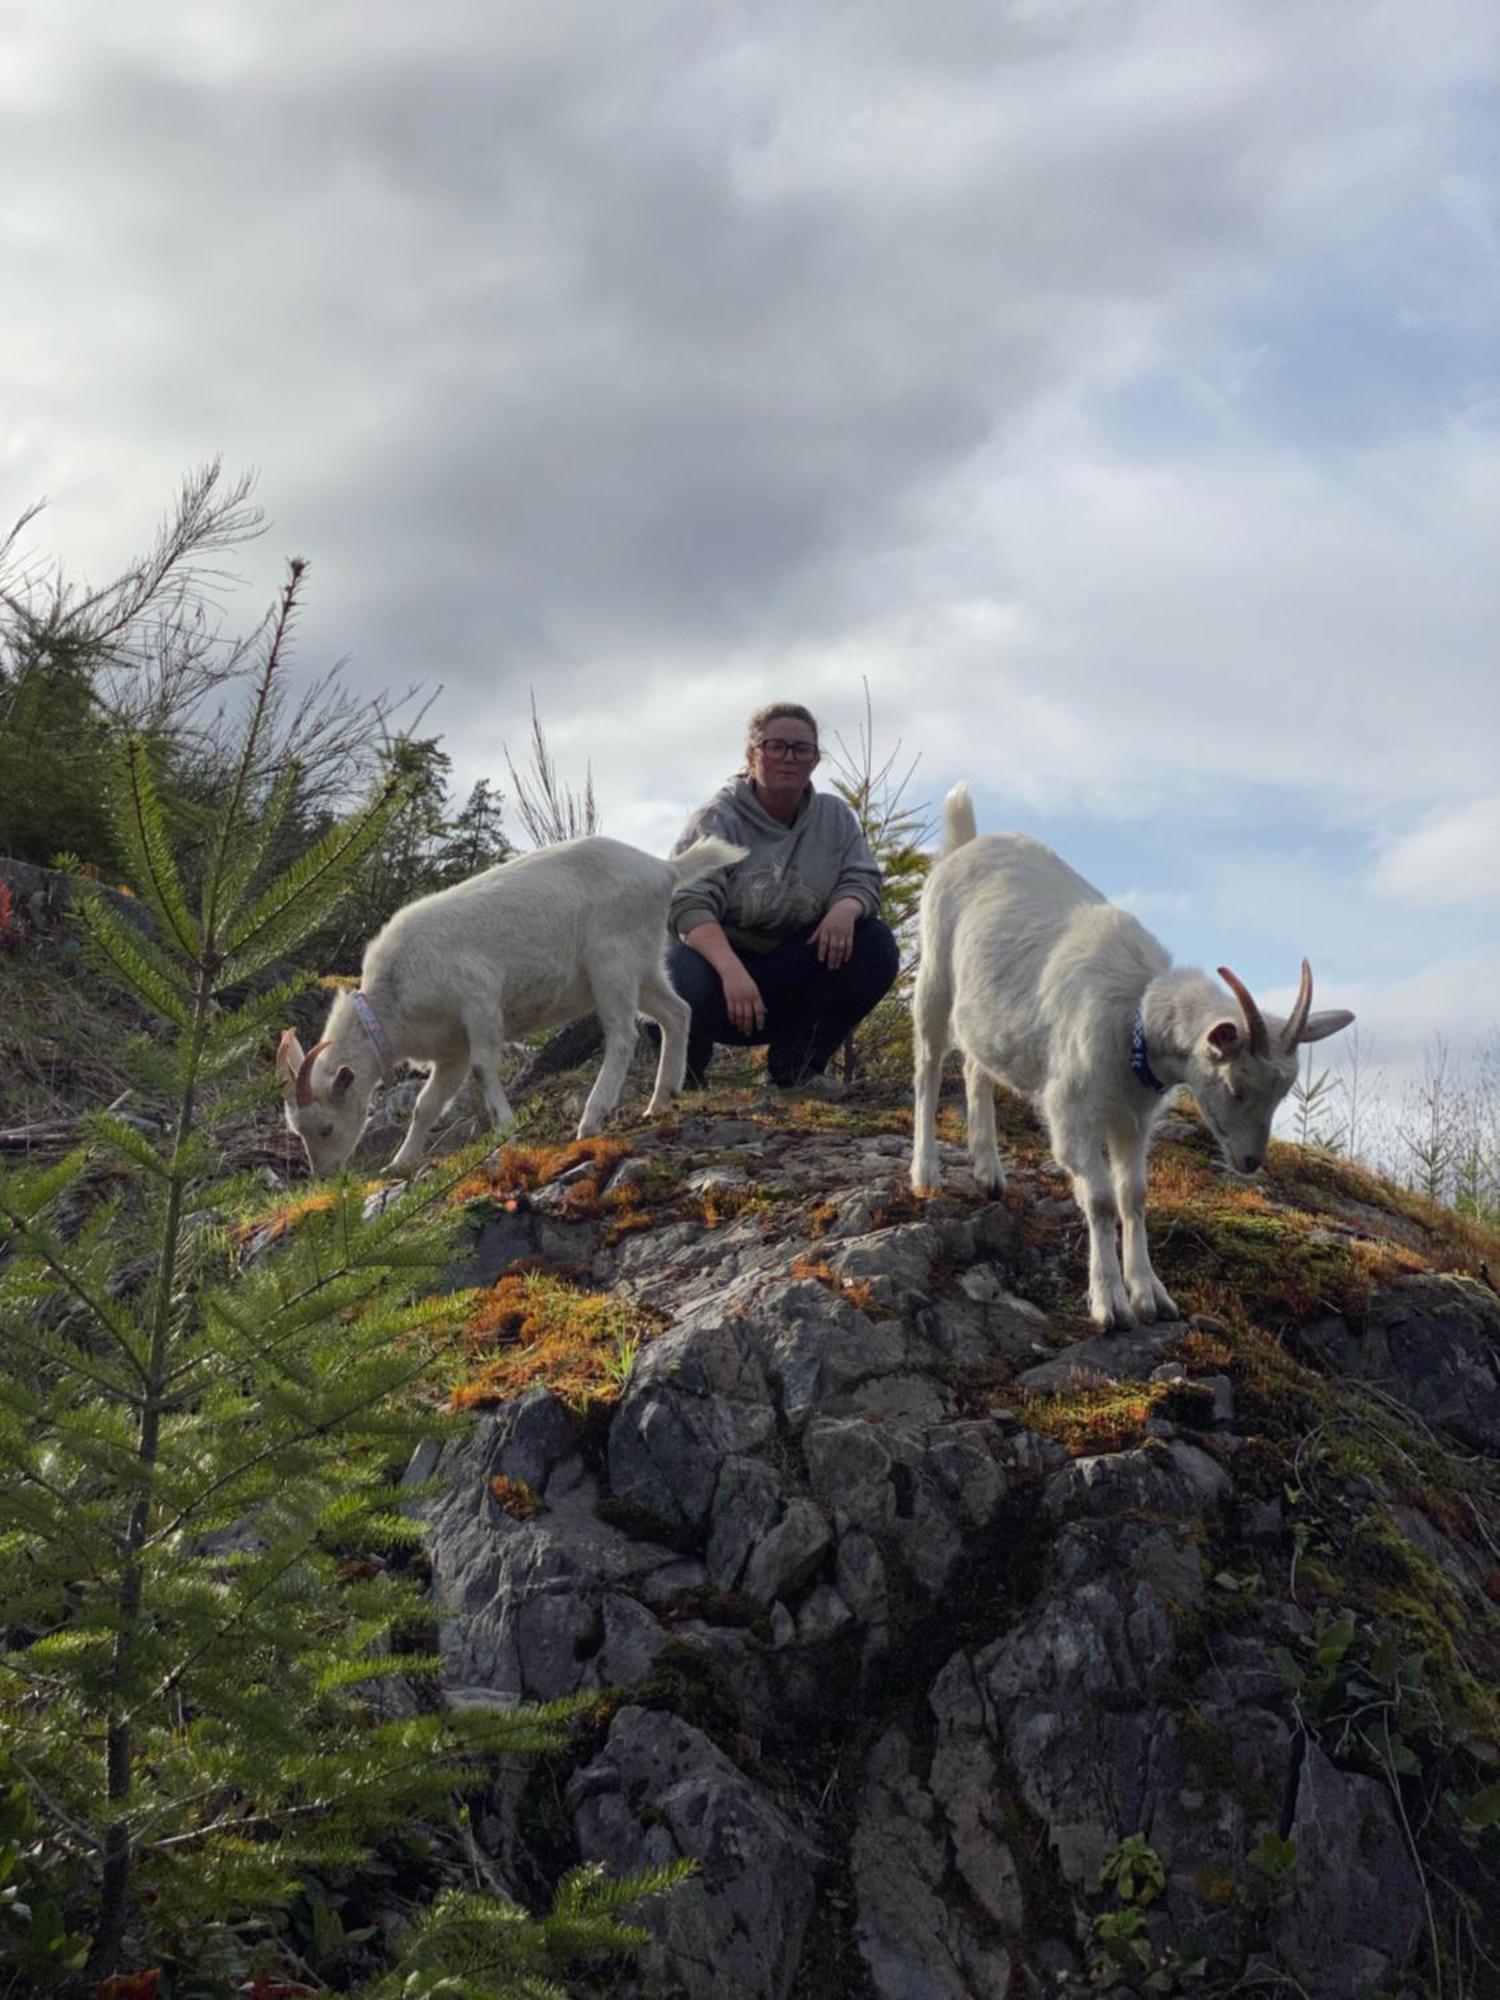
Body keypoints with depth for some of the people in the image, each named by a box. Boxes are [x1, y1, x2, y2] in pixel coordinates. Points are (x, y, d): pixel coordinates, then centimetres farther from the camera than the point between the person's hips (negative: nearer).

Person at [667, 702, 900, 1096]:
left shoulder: (834, 817, 4)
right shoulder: (718, 819, -12)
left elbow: (862, 880, -1)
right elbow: (688, 904, -24)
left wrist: (845, 909, -29)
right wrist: (732, 970, -43)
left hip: (793, 968, 5)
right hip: (718, 954, -5)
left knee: (876, 945, -18)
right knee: (687, 982, -40)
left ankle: (796, 1064, -4)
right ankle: (684, 1069, -1)